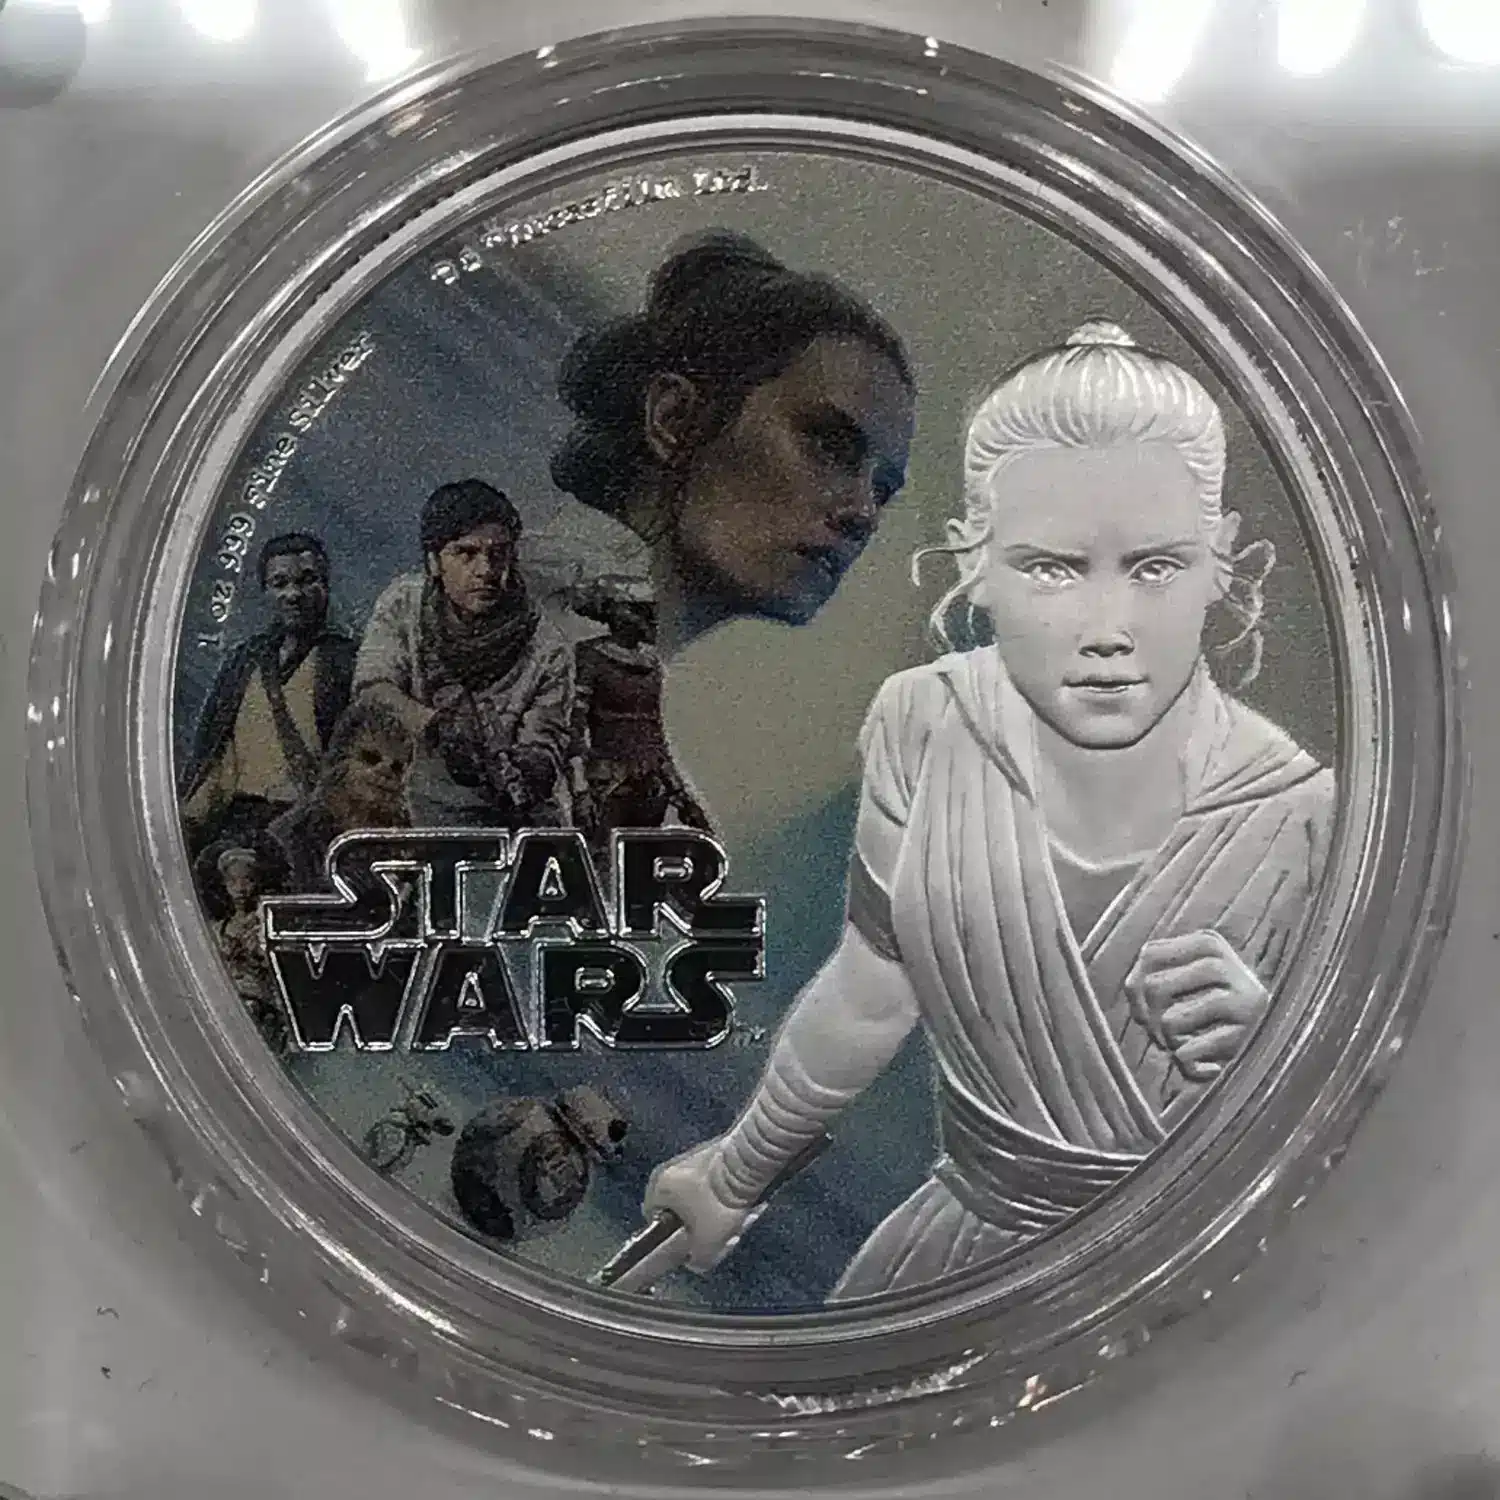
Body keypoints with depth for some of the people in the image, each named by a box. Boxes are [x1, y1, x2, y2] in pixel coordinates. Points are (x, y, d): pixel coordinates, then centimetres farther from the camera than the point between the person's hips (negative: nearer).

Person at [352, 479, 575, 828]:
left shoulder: (547, 651, -5)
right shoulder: (403, 604, 3)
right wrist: (433, 724, -27)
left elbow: (544, 747, -7)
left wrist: (521, 775, -32)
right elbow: (373, 691, -7)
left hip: (516, 825, -2)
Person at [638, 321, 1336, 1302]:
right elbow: (867, 1001, -2)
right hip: (961, 1237, 3)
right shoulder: (927, 727, -17)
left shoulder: (1303, 823, -26)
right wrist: (736, 1175, 11)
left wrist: (1263, 1053, -35)